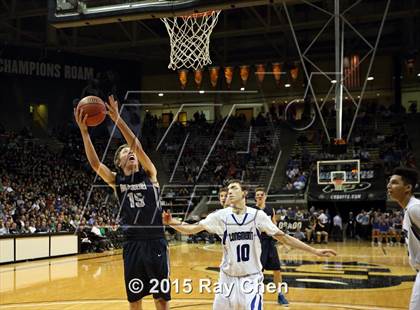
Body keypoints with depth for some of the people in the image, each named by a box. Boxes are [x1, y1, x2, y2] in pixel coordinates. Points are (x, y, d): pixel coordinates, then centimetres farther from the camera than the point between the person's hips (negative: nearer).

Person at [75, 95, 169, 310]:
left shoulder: (149, 174, 3)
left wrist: (118, 120, -20)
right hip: (132, 243, 2)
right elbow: (94, 162, -9)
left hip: (155, 241, -2)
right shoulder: (115, 180, 6)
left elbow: (139, 148, -13)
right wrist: (84, 130, -19)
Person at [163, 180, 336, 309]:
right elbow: (192, 229, -10)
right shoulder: (220, 216, -5)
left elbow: (283, 237, 0)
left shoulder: (258, 215, -4)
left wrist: (314, 251, -3)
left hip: (251, 277, -1)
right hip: (228, 277, 1)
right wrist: (172, 223, -30)